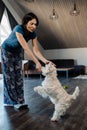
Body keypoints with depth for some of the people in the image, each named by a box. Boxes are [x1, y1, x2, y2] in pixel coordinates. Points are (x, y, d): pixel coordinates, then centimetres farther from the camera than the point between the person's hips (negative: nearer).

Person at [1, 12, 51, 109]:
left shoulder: (33, 33, -18)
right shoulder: (19, 29, -36)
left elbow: (36, 50, -22)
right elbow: (26, 48, -43)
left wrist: (45, 60, -37)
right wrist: (37, 63, -47)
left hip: (18, 51, 5)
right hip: (7, 50, -5)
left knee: (18, 76, 0)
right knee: (9, 76, -4)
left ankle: (19, 100, 5)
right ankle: (14, 101, 4)